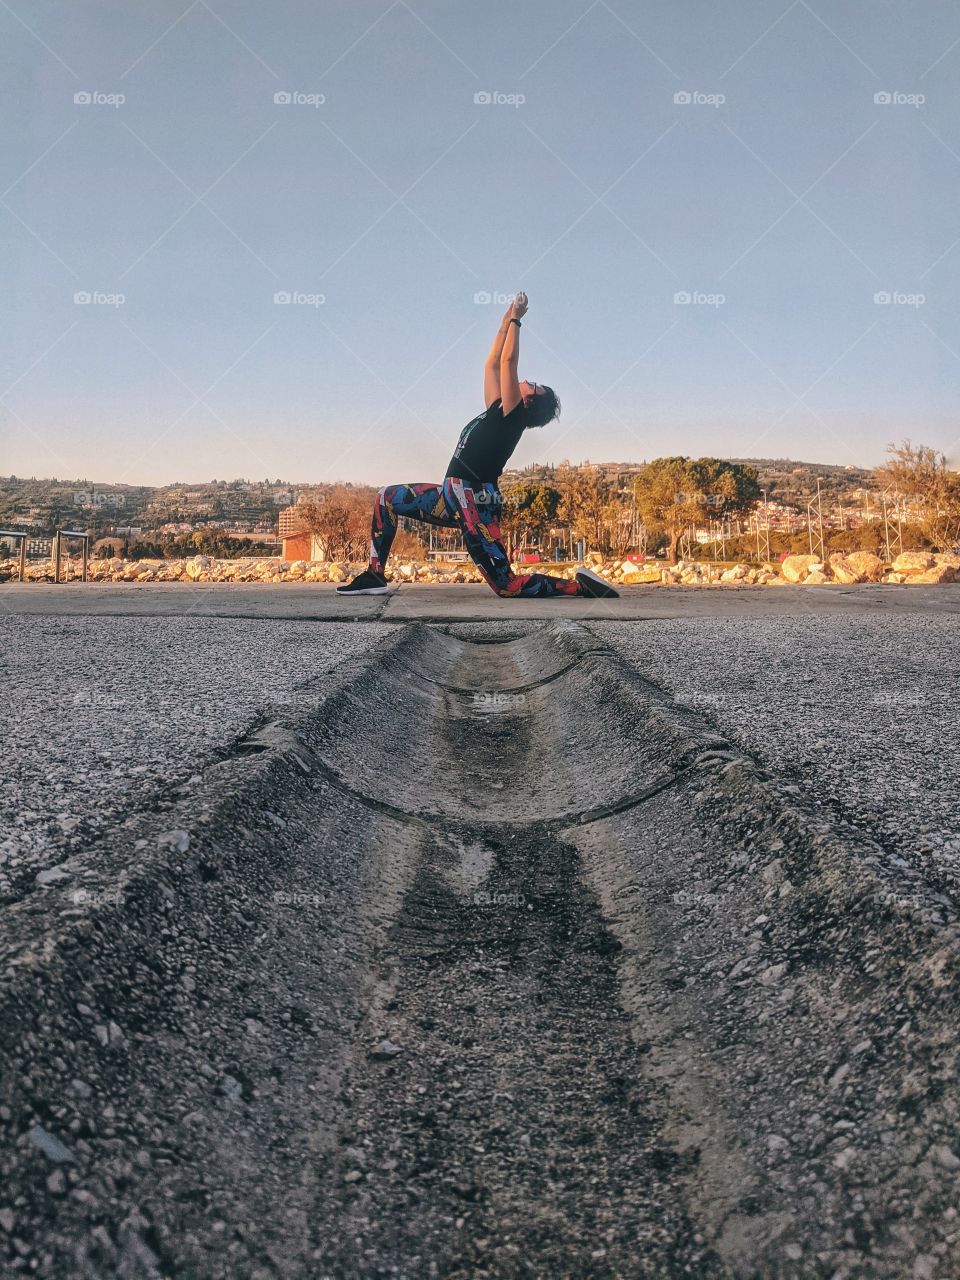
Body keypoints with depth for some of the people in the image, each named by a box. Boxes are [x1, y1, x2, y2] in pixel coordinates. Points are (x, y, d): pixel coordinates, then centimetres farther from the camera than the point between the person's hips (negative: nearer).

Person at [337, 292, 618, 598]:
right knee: (387, 497, 12)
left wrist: (515, 320, 1)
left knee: (507, 586, -13)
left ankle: (580, 585, -1)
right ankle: (375, 576, 7)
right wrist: (506, 323, 25)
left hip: (474, 503, -10)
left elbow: (508, 360, -10)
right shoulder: (498, 411, 18)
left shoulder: (514, 413, -5)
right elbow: (492, 365, 26)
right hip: (454, 497, 10)